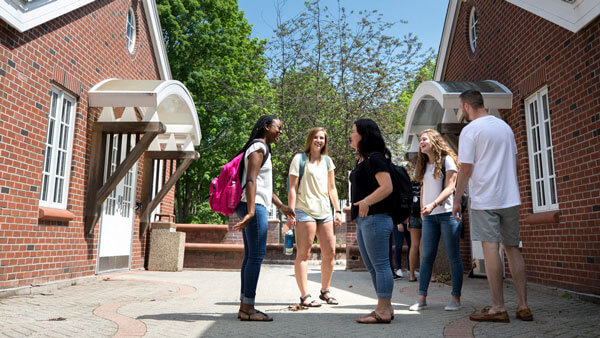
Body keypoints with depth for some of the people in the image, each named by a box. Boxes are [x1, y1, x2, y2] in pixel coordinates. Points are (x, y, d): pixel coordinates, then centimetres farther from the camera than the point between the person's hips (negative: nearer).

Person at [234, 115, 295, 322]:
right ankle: (248, 308, -7)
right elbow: (251, 181, -19)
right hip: (254, 206, -10)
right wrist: (251, 211, -27)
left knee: (251, 256, 9)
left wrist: (280, 206, 31)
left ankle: (244, 307, 13)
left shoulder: (262, 149, 24)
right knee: (257, 256, -10)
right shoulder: (258, 148, -7)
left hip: (255, 206, 10)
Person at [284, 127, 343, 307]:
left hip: (325, 211, 6)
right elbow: (293, 188, -3)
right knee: (304, 254, -4)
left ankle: (325, 291, 21)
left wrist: (337, 211, 12)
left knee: (330, 252, 5)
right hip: (305, 211, -6)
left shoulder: (327, 161, 16)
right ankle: (304, 296, 1)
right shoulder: (299, 158, 1)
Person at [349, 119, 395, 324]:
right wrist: (355, 208, 21)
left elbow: (387, 187, -21)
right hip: (363, 220, 11)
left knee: (380, 265, -5)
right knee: (372, 267, 14)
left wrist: (366, 202, -27)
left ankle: (383, 311, 2)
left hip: (375, 218, -11)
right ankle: (386, 309, 22)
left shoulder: (375, 158, -11)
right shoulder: (363, 160, 19)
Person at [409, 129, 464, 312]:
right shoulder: (424, 165, 18)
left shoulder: (447, 159, -1)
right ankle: (422, 298, 4)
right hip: (429, 216, 6)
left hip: (447, 213, -6)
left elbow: (449, 187, -11)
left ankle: (456, 298, 6)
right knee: (426, 256, 2)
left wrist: (433, 204, -23)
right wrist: (423, 209, 12)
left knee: (453, 257, -1)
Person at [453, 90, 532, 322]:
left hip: (484, 199, -7)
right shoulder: (505, 126, 15)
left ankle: (498, 308, -3)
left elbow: (465, 169, -12)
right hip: (511, 198, 7)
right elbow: (513, 161, 22)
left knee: (490, 248, -5)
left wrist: (456, 200, -3)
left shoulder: (470, 130, -8)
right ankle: (523, 306, 12)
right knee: (512, 248, 10)